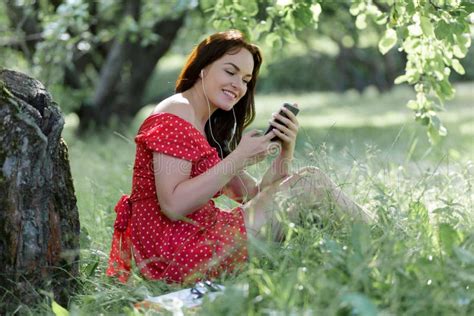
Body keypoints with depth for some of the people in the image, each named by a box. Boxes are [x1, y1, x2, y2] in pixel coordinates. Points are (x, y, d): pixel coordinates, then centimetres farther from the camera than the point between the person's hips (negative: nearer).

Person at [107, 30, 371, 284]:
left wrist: (286, 152, -3)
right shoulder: (175, 117, -10)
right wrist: (239, 159, -20)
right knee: (311, 183, -8)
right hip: (177, 254, -10)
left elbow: (254, 196, 12)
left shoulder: (208, 128, 21)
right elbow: (173, 206, -23)